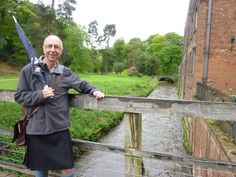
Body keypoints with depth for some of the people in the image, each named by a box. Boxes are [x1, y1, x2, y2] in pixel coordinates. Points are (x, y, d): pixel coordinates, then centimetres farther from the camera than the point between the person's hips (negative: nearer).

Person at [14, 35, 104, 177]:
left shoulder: (65, 72, 3)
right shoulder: (29, 70, -2)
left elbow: (82, 84, 9)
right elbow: (19, 96, -1)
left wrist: (94, 91, -11)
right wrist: (40, 95, -17)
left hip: (60, 129, 0)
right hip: (36, 129, 0)